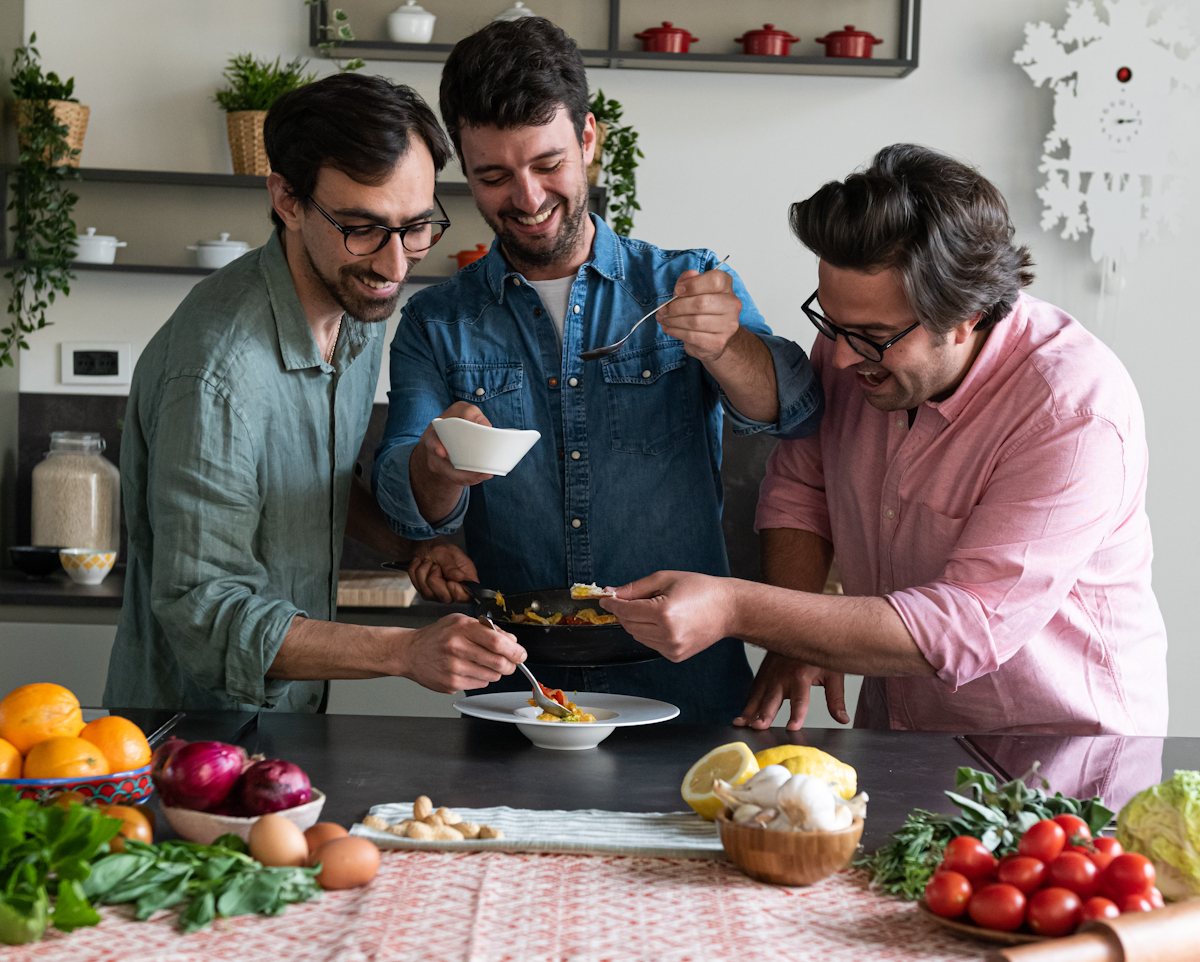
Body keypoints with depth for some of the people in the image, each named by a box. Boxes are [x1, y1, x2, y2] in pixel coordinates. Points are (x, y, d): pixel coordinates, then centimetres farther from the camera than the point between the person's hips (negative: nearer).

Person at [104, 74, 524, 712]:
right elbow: (203, 612, -25)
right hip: (191, 726, -7)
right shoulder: (217, 375, -28)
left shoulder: (359, 300, 0)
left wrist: (415, 545, -4)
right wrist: (405, 652, -33)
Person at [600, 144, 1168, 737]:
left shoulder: (1078, 413, -26)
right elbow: (799, 487, 10)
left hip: (1060, 756, -4)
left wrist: (735, 609, -34)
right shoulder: (857, 332, -6)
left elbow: (966, 629, -30)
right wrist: (792, 646, -7)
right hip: (889, 729, 4)